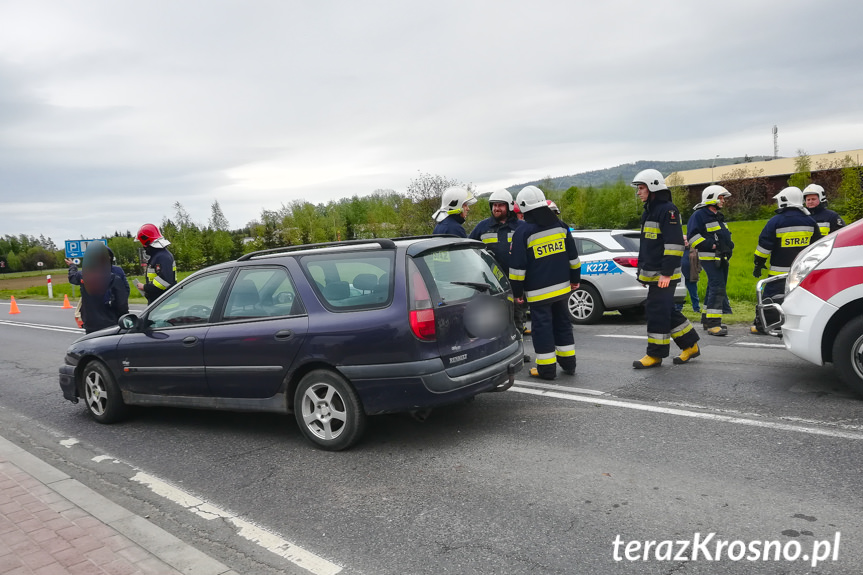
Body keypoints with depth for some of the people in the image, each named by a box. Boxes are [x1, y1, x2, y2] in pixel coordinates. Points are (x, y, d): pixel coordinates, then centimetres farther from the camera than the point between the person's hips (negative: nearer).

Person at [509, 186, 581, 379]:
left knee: (542, 326, 2)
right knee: (562, 323, 17)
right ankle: (568, 363, 25)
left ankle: (547, 368, 7)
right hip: (562, 287, 6)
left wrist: (517, 291, -3)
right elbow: (573, 256, 12)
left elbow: (518, 267, -12)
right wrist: (575, 279, 22)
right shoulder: (560, 226, 5)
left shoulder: (523, 232, -12)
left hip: (538, 291, -6)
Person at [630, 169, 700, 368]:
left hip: (664, 275, -10)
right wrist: (642, 270, 23)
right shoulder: (648, 211, 18)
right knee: (667, 311, 14)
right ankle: (690, 346, 25)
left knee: (657, 312, -5)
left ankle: (655, 354, 4)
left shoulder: (667, 210, -12)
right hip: (653, 273, 10)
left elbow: (674, 244, -19)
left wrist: (666, 273, -22)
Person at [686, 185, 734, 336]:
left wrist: (728, 247, 15)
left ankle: (707, 319, 22)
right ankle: (712, 323, -18)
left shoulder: (718, 216, 23)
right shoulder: (699, 215, -9)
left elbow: (725, 237, 33)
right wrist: (714, 246, -20)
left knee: (714, 288, 13)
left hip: (721, 258, 10)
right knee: (717, 287, -17)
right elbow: (693, 237, -18)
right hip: (709, 258, -10)